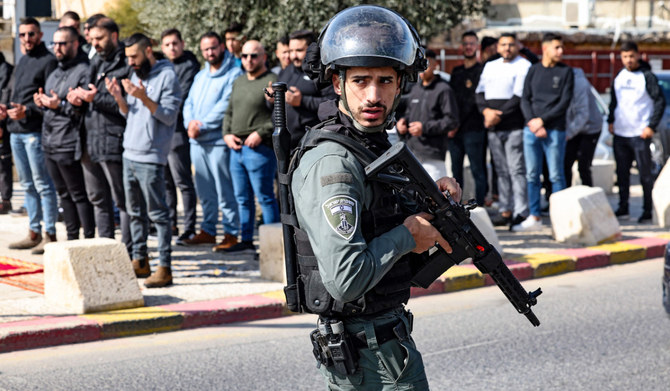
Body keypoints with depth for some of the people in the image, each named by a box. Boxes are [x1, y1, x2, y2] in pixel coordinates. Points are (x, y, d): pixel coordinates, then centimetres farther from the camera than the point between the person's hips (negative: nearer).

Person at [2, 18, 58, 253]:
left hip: (34, 131, -9)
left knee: (42, 185, -5)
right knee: (27, 185, 12)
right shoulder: (22, 61, 18)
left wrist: (27, 111, -22)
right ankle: (34, 233, 19)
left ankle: (50, 236, -1)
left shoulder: (48, 61, -8)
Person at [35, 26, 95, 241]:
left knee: (79, 195, -4)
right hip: (49, 143, 9)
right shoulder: (56, 72, 18)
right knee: (64, 194, 14)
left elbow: (88, 108, -20)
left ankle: (89, 240, 2)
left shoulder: (84, 71, -12)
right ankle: (72, 239, 22)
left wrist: (60, 105, -23)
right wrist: (42, 102, 5)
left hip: (69, 145, -9)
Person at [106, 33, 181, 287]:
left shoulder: (167, 77, -8)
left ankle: (165, 268, -5)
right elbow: (128, 113, 18)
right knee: (135, 212, 14)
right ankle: (140, 261, 23)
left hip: (150, 157, -8)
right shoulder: (136, 76, 16)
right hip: (129, 154, 8)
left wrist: (143, 98, -25)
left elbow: (169, 115, -15)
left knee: (157, 213, -7)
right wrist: (118, 97, -1)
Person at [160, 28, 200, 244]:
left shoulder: (189, 66, -5)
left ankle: (189, 228, -4)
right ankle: (170, 224, 21)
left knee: (183, 182, -7)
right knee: (165, 182, 13)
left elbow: (182, 98, -14)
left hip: (177, 131, -8)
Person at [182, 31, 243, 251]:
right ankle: (208, 230, 20)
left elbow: (226, 106, -14)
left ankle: (231, 234, 1)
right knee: (204, 191, 12)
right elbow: (189, 103, 16)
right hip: (197, 142, 7)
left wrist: (202, 126, -14)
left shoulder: (234, 74, -5)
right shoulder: (200, 76, 21)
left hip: (218, 140, -7)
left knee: (224, 191, -5)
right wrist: (190, 123, -4)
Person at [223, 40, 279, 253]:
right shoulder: (238, 82, 19)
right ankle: (246, 240, 21)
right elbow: (229, 112, 25)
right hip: (236, 148, 8)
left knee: (265, 197, -5)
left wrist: (261, 133, -19)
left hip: (259, 148, -8)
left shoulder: (272, 82, -7)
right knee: (242, 198, 13)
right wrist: (227, 134, 9)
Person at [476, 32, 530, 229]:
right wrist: (486, 111, -7)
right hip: (494, 127, 6)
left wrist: (498, 116, -12)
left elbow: (518, 97, -10)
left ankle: (521, 212, -7)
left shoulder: (524, 66, -2)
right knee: (502, 171, 9)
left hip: (514, 127, -6)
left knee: (517, 170, -8)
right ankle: (506, 211, 13)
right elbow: (480, 93, 13)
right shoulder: (490, 66, 18)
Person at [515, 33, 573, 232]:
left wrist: (542, 120, -11)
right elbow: (525, 99, 8)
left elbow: (564, 102, -4)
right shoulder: (533, 70, 11)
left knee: (556, 175, -1)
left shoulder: (566, 72, 3)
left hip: (555, 130, -3)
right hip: (531, 130, 3)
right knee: (532, 175, 5)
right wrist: (532, 122, -8)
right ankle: (535, 217, 11)